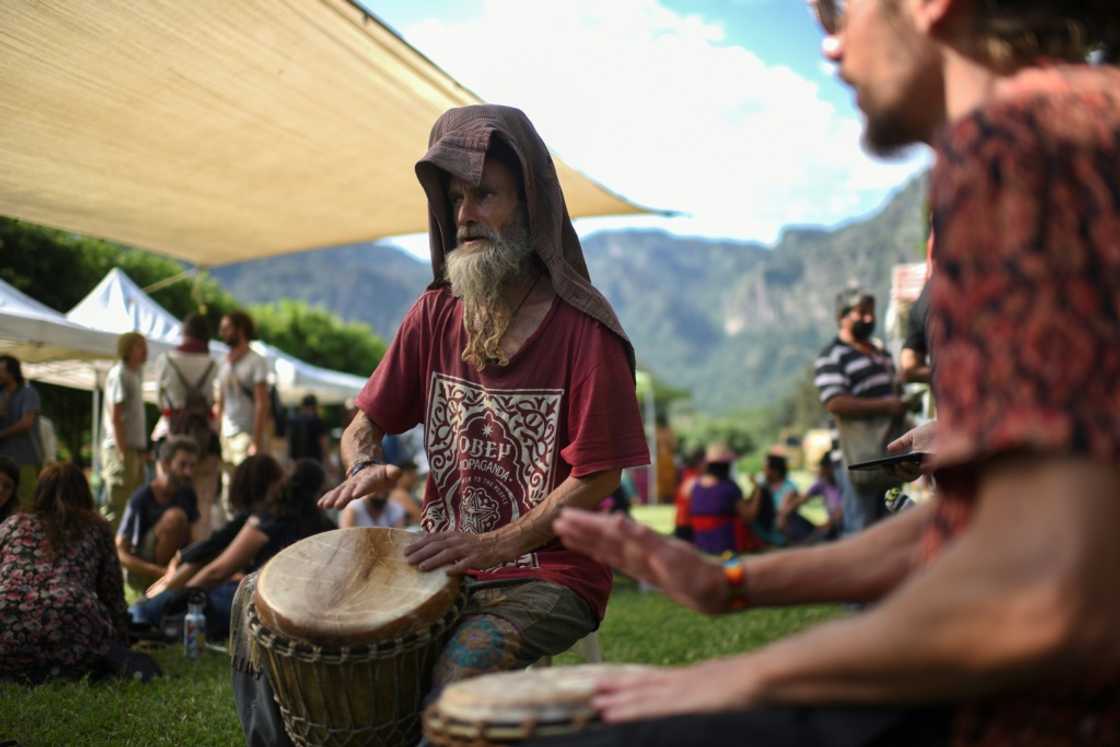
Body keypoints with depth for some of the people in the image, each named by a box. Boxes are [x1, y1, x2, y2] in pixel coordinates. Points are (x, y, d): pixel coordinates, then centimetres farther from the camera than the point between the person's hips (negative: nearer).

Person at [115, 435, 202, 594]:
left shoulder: (187, 495, -1)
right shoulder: (141, 499, -19)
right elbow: (119, 554, -19)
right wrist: (161, 573, -29)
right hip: (138, 571, -6)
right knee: (175, 517, -29)